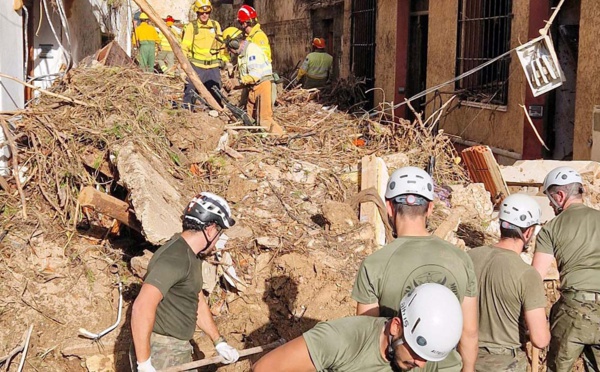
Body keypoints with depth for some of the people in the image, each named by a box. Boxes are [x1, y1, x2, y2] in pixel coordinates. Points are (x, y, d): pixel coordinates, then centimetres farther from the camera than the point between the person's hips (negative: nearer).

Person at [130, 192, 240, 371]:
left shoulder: (192, 256, 11)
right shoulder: (174, 258, -22)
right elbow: (142, 307, -30)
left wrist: (219, 342, 22)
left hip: (180, 350, 10)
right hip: (160, 352, -10)